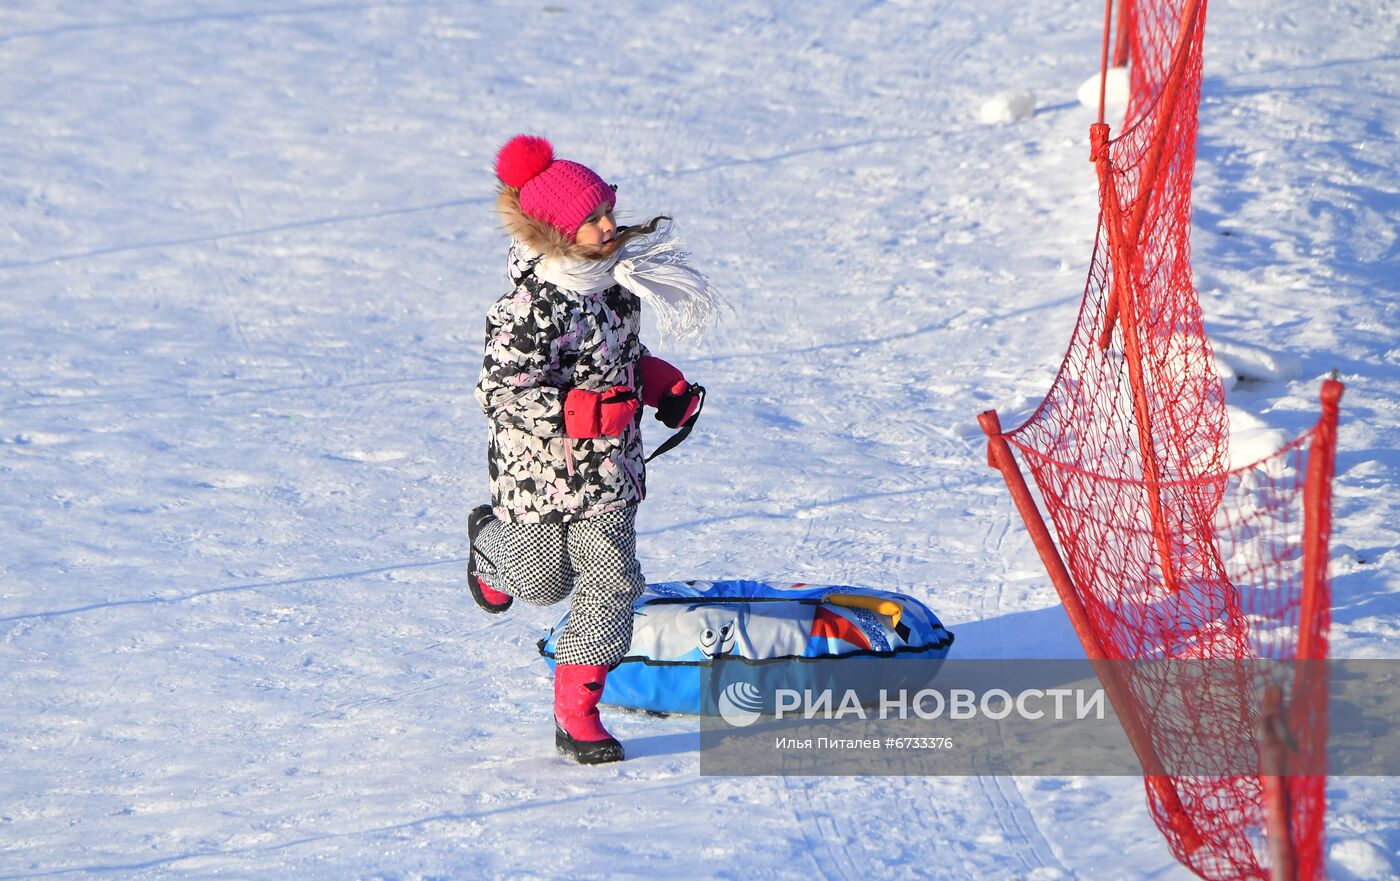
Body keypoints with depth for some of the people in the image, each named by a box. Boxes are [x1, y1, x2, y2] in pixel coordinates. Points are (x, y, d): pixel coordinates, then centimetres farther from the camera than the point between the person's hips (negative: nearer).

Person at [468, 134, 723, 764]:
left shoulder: (619, 276, 0)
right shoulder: (533, 305, -26)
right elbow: (503, 389, -28)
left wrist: (664, 386, 5)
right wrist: (574, 416, -33)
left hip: (609, 464, 6)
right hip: (541, 465, -6)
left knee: (611, 580, -3)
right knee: (543, 581, 13)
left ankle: (576, 711, 7)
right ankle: (491, 542, 50)